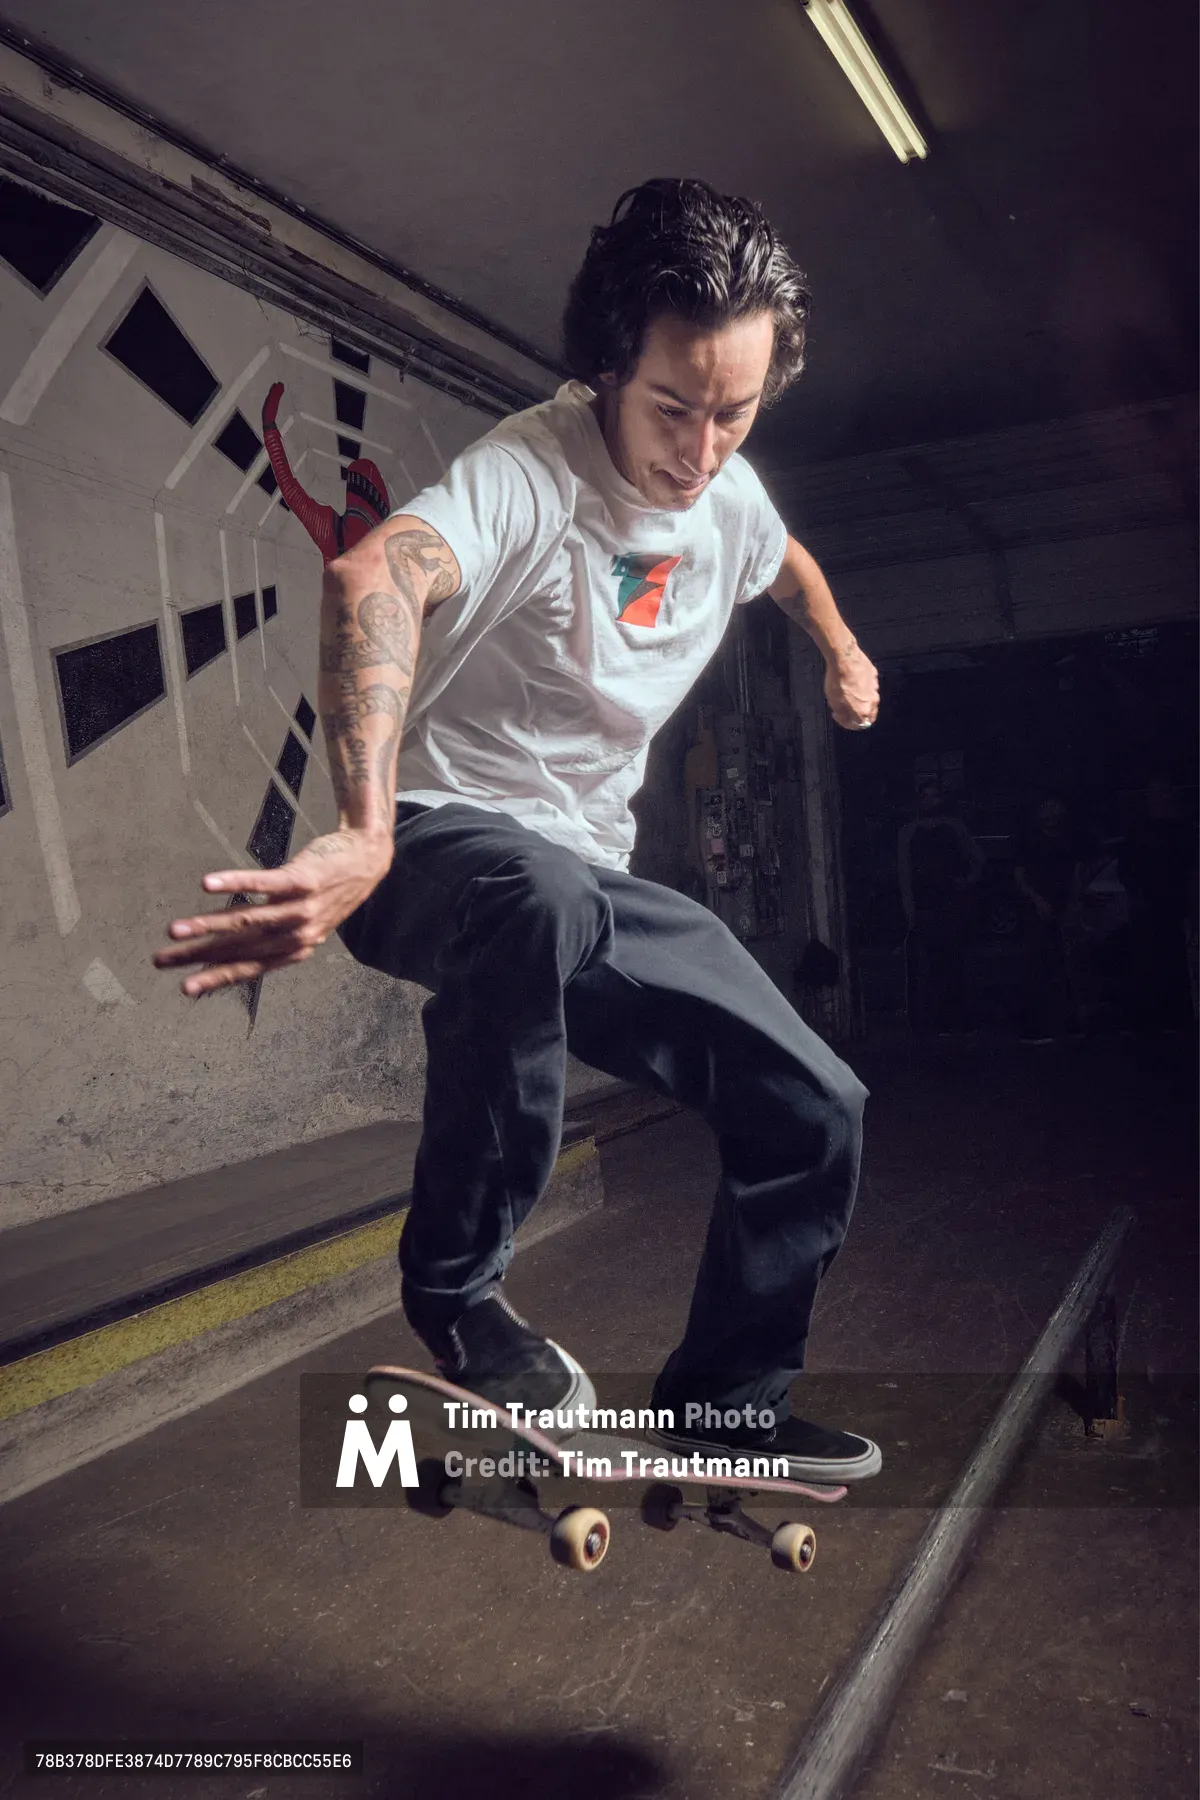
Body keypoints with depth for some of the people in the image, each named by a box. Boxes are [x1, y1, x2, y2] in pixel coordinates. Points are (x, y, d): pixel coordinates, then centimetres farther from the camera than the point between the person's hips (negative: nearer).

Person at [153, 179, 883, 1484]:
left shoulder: (733, 499, 6)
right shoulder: (528, 473, -19)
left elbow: (789, 563, 34)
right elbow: (374, 575, -42)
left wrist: (841, 653, 28)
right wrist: (366, 837, -56)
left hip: (593, 882, 7)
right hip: (439, 844, -6)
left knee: (816, 1110, -3)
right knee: (537, 900, -43)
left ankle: (723, 1412, 19)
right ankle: (453, 1288, -19)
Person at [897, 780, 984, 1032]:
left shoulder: (954, 826, 11)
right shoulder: (908, 832, 9)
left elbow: (977, 858, 18)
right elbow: (904, 874, 4)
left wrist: (967, 881, 1)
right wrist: (910, 912, -3)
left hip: (951, 905, 1)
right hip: (923, 908, -1)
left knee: (953, 962, 0)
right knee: (926, 966, -7)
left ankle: (954, 1017, 7)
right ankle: (928, 1018, -3)